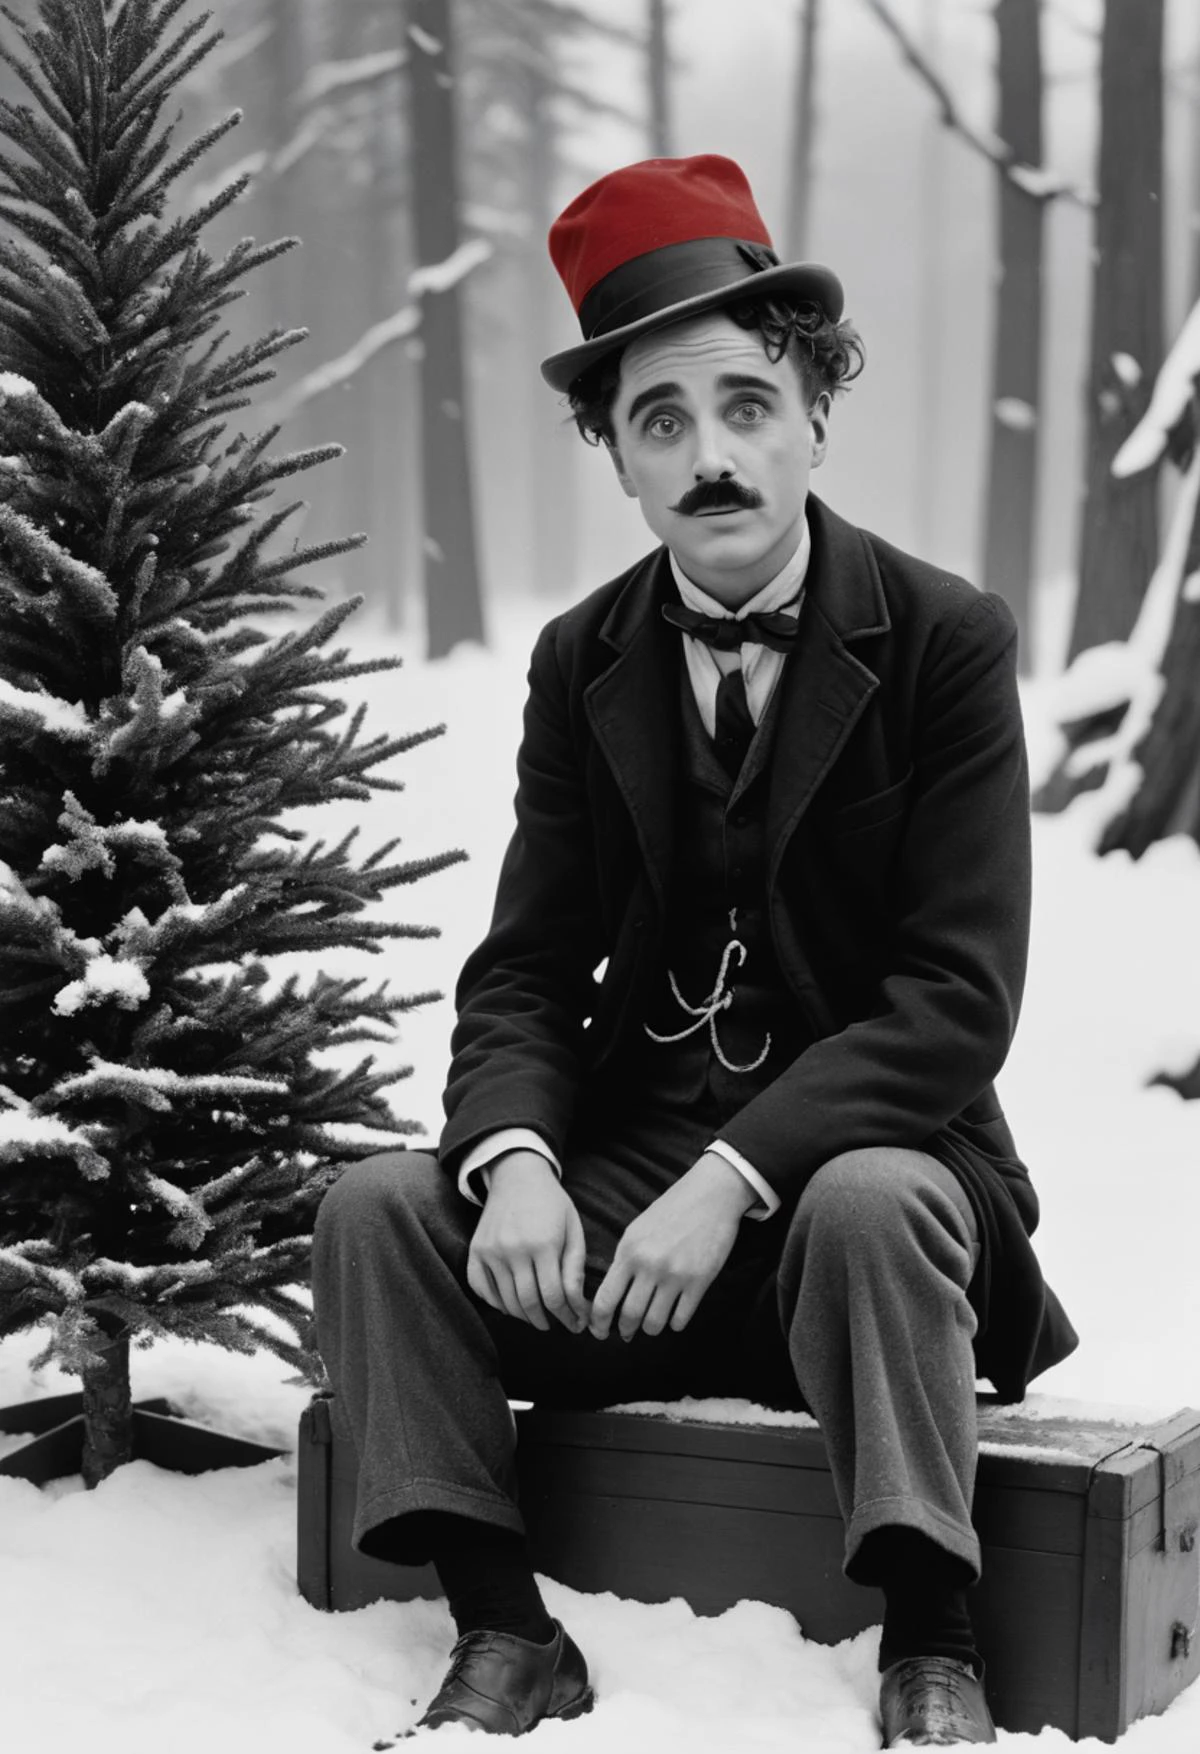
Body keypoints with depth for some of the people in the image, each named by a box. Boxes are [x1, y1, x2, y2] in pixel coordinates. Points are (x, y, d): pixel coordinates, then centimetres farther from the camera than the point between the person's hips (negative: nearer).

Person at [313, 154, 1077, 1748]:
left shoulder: (946, 642, -7)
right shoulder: (582, 663, 6)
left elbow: (957, 998, -14)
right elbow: (523, 972, 2)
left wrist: (731, 1180, -25)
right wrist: (516, 1162, -21)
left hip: (858, 1159, -4)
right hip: (622, 1172, 4)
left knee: (872, 1206, -36)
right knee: (377, 1211, -18)